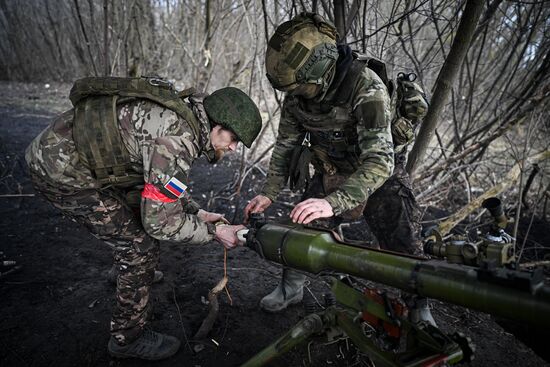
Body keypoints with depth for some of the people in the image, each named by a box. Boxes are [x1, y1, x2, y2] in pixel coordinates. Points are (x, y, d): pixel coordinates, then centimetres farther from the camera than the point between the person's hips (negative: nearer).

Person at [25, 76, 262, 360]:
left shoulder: (183, 114, 2)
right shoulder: (177, 140, -29)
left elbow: (164, 179, 15)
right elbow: (161, 222, -26)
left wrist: (196, 212, 8)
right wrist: (213, 233, -13)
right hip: (63, 174, -10)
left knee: (138, 208, 24)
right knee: (141, 248, -6)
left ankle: (127, 272, 49)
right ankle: (128, 338, 13)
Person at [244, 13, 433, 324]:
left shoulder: (367, 88, -33)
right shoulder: (297, 91, -14)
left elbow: (380, 161, -40)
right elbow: (286, 143, -2)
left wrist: (333, 202, -52)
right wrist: (270, 193, -10)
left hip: (379, 175, -4)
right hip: (331, 175, 5)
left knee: (404, 247, -8)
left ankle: (419, 313, 19)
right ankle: (291, 289, 31)